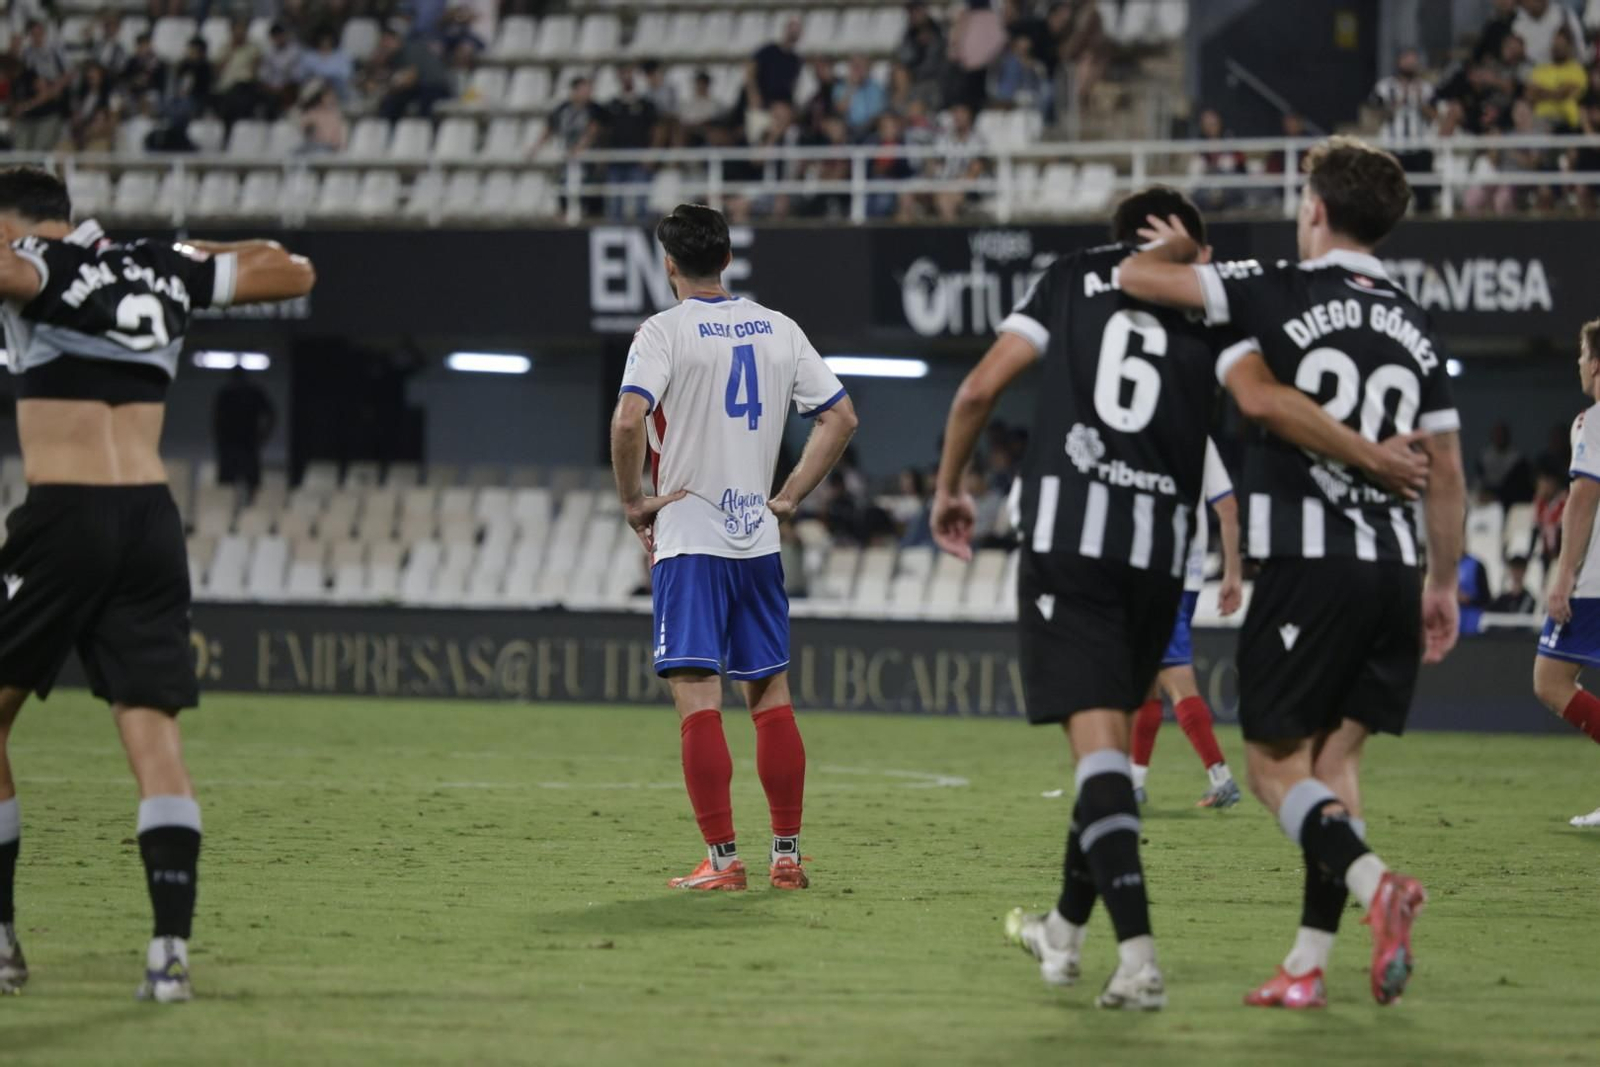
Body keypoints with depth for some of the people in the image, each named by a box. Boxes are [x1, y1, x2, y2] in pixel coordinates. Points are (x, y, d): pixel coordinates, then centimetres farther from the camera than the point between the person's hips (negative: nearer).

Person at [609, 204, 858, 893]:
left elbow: (628, 421, -21)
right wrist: (791, 496, 13)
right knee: (771, 694, 11)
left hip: (689, 536, -5)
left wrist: (633, 500, -7)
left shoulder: (664, 331, -7)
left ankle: (722, 858, -10)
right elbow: (841, 418, 9)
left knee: (697, 697, -5)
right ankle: (787, 855, 13)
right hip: (758, 538, 5)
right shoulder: (778, 329, 8)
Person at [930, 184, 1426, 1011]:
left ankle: (1138, 952, -22)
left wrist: (949, 487, 20)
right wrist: (1371, 457, -2)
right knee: (1107, 735, 19)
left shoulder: (1074, 275, 13)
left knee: (1098, 740, -9)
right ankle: (1065, 930, 32)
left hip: (1064, 532, -2)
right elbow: (1264, 398, -9)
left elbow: (981, 388, 7)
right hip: (1159, 547, 2)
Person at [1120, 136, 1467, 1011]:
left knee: (1275, 764, 0)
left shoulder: (1281, 294, -5)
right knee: (1334, 760, 11)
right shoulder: (1417, 329, 11)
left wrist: (1176, 247, 18)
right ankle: (1308, 964, 7)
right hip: (1393, 566, 5)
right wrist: (1444, 584, 23)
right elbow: (1445, 474, 13)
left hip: (1307, 565, -5)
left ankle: (1374, 884, -25)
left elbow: (1137, 276, -5)